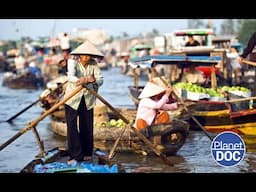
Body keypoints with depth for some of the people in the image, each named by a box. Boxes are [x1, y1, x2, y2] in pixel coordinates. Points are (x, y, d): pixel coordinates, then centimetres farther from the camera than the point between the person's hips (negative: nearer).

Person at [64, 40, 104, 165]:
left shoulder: (93, 64, -4)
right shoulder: (73, 62, -14)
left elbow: (100, 80, -14)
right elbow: (70, 76, -32)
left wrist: (93, 80, -38)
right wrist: (79, 80, -54)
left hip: (88, 98, 3)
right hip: (72, 98, -3)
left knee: (87, 126, 6)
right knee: (72, 126, -9)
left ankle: (86, 153, 22)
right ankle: (75, 156, -5)